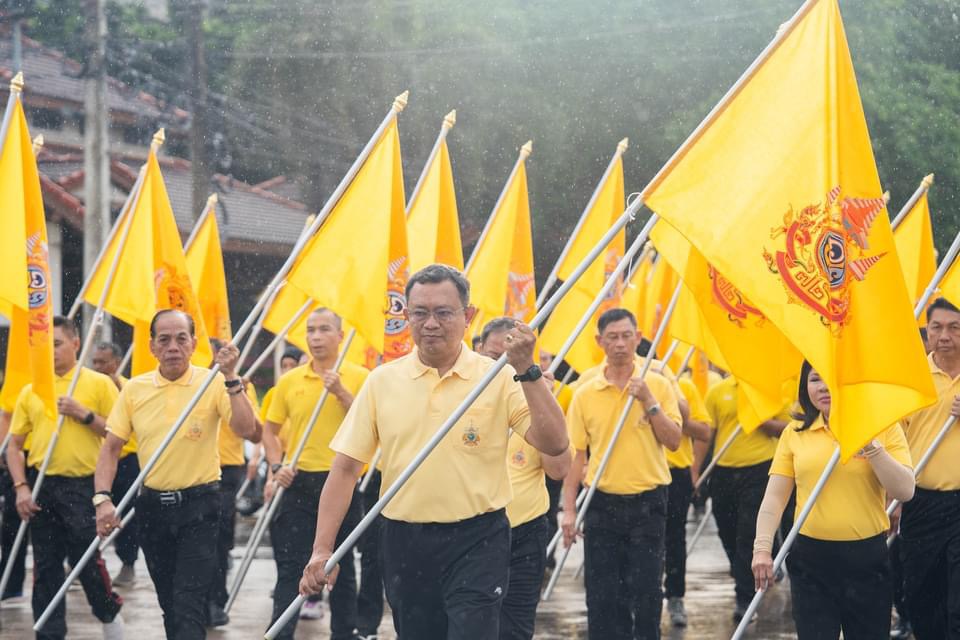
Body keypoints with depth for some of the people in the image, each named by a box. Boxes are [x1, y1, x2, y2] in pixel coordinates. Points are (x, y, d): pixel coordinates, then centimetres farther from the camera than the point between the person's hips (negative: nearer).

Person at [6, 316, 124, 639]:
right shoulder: (30, 391, 10)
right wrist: (21, 487, -1)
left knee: (86, 559, -3)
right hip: (41, 487, 4)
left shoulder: (99, 384, 0)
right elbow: (14, 445, 11)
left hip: (83, 486, -4)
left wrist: (84, 414, -14)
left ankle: (110, 613, 22)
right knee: (46, 567, 6)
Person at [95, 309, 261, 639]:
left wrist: (230, 378, -24)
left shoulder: (212, 383, -7)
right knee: (168, 603, 15)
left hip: (198, 505, -4)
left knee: (189, 604, -12)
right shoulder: (135, 389, 2)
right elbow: (111, 447, 4)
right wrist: (103, 499, -9)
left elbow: (250, 432, -19)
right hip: (152, 505, 4)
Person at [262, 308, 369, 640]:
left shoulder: (359, 377, -1)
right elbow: (270, 430, 11)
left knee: (342, 567, 9)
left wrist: (341, 392, -17)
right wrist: (277, 466, -4)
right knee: (289, 566, 1)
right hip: (297, 482, 2)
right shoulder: (289, 381, 5)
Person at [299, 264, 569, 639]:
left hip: (476, 542, -3)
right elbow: (346, 467, 2)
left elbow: (554, 444, -14)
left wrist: (526, 372, -23)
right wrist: (322, 549, -5)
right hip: (404, 542, 3)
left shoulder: (499, 379, -4)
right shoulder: (382, 381, 3)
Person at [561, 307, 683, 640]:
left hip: (647, 502, -1)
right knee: (601, 594, 3)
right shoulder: (585, 394, 3)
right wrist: (569, 509, -1)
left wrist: (649, 402, -15)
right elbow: (576, 454, 4)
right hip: (602, 503, 1)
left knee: (645, 593, 0)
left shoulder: (658, 385, 1)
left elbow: (674, 441, -4)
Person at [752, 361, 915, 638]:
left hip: (868, 557, -1)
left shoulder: (883, 427, -1)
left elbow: (905, 491, -10)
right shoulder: (794, 433, 5)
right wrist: (762, 548, -9)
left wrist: (871, 447, -18)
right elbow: (774, 496, 2)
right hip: (810, 557, 1)